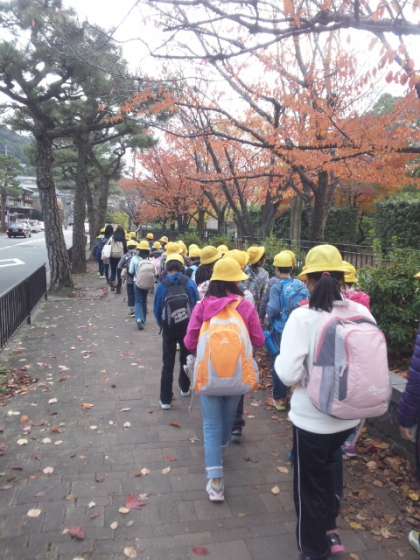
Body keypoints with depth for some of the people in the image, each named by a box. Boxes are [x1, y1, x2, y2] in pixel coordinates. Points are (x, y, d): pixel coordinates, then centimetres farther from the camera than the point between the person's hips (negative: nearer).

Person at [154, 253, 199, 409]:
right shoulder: (189, 283, -9)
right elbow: (197, 306, -4)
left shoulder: (162, 285, -9)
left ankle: (165, 399, 8)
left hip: (169, 328, -1)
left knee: (168, 363, 7)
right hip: (188, 327, 1)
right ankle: (184, 388, 38)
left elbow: (157, 309, -2)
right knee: (186, 358, 23)